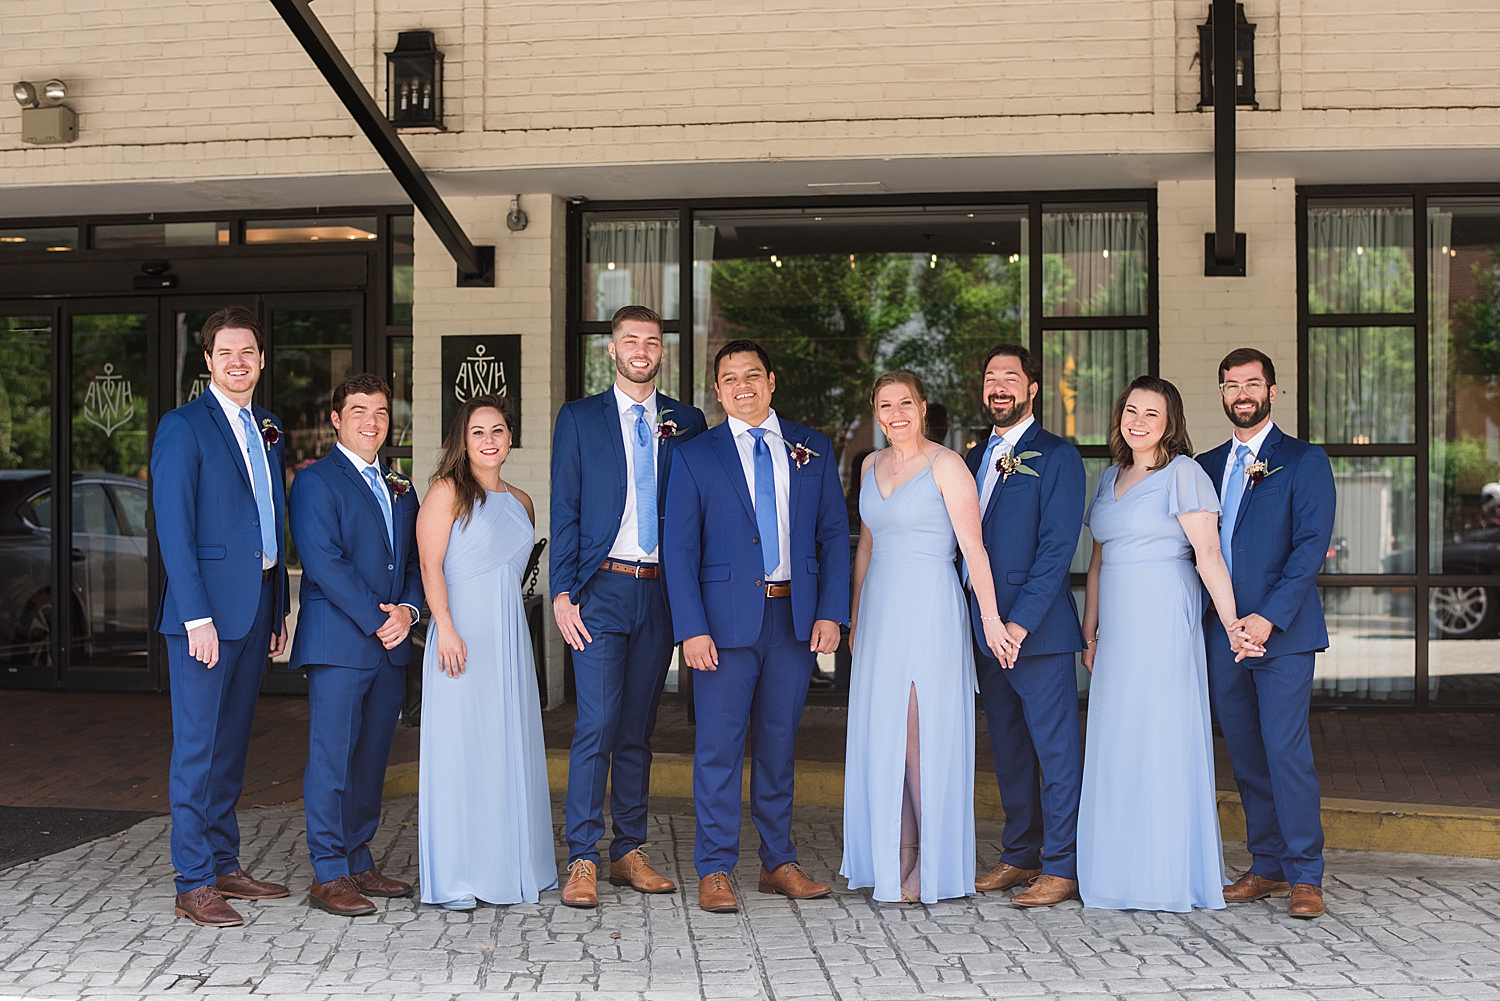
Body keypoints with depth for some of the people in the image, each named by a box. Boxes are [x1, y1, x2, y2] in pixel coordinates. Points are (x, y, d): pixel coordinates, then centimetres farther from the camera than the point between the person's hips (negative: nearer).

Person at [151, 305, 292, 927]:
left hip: (257, 607, 7)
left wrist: (279, 606, 14)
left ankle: (224, 865, 23)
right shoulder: (183, 428, -7)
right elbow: (173, 529, -13)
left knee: (232, 742, 14)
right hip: (206, 608, -7)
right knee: (198, 746, -4)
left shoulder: (268, 428, 15)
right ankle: (194, 886, 2)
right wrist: (196, 616, -18)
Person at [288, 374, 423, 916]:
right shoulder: (315, 481, -4)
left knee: (372, 758, 11)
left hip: (391, 646, 7)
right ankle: (328, 876, 1)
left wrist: (407, 610, -4)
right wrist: (376, 621, -15)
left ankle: (358, 863, 20)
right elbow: (324, 562, -13)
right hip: (338, 643, -7)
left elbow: (414, 560, 16)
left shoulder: (400, 488, 18)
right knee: (332, 757, -5)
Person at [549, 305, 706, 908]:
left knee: (638, 730, 9)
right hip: (602, 588, -3)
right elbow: (564, 512, 2)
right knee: (596, 726, -9)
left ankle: (629, 853, 18)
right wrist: (562, 592, -8)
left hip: (662, 591, 3)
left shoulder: (686, 423, 10)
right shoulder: (579, 419, 5)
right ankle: (582, 862, -4)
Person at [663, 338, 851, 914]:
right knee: (720, 746, -2)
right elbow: (679, 549, -1)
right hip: (727, 618, -2)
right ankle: (715, 871, 7)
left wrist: (831, 613, -1)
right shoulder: (695, 457, 2)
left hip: (796, 617, 3)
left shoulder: (813, 450, 9)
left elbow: (834, 534, 9)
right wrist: (692, 629, -10)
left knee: (779, 743, 11)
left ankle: (778, 863, 21)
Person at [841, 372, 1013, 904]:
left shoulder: (946, 465, -7)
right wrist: (855, 616, 20)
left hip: (930, 610, -6)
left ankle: (933, 866, 6)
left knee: (925, 736, -4)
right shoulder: (871, 466, 13)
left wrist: (990, 616, -18)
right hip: (881, 611, 6)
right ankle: (892, 856, 17)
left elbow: (973, 546, -12)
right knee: (881, 736, 7)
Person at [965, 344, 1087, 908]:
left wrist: (1021, 621, -19)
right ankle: (1020, 856, 22)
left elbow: (1057, 547, -13)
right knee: (1008, 748, 13)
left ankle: (1061, 867, 3)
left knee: (1055, 747, -2)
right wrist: (974, 619, 8)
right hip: (984, 626, 7)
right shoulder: (976, 458, 16)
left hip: (1038, 628, -7)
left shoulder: (1056, 457, -6)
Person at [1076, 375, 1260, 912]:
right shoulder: (1110, 477, 17)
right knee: (1117, 742, 7)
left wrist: (1231, 625, -18)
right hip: (1119, 626, 7)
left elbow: (1208, 555, -12)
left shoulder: (1182, 473, -5)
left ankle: (1173, 876, 4)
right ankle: (1125, 872, 14)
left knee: (1164, 740, -4)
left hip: (1165, 620, -7)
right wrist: (1091, 635, 16)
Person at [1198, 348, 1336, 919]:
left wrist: (1270, 616, -17)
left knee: (1285, 748, -9)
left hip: (1282, 632, -5)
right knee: (1245, 754, 9)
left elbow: (1311, 545, -9)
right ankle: (1267, 867, 18)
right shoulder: (1207, 467, 15)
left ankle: (1305, 877, -1)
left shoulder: (1305, 461, 0)